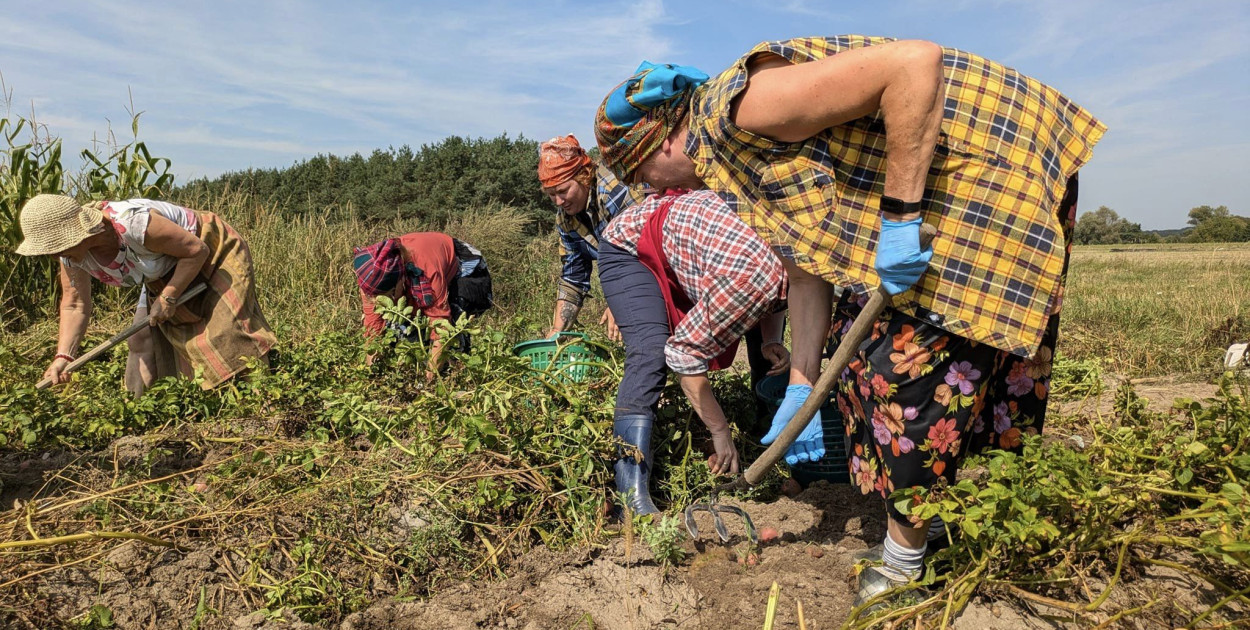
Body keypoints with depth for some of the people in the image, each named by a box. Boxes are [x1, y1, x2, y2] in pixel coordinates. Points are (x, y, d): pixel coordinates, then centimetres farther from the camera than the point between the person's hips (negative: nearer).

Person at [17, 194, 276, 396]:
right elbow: (74, 306, -6)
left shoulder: (132, 223, -37)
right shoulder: (71, 255, -13)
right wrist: (63, 357, -18)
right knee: (144, 341, 3)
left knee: (226, 336, -18)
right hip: (167, 274, 8)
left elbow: (196, 250, -28)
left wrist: (169, 297, -24)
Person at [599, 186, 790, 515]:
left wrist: (772, 341, -16)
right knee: (651, 353, -28)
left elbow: (776, 299, 6)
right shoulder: (747, 272, -41)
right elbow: (684, 353, -33)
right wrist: (721, 432, -25)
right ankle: (631, 492, -29)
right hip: (630, 248, -8)